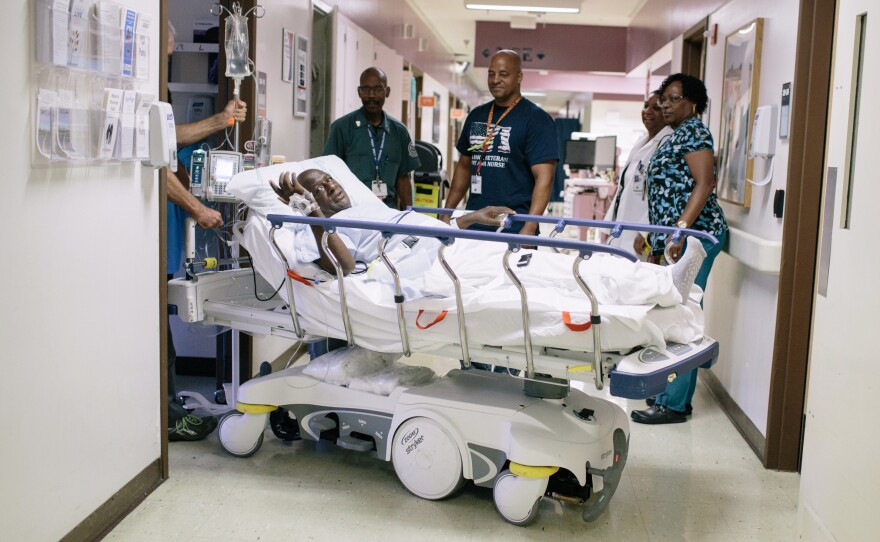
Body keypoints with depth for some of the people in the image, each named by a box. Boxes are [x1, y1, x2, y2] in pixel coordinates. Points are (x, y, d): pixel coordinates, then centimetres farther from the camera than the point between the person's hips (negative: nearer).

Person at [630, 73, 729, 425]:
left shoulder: (693, 132, -6)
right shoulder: (676, 136, 23)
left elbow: (704, 185, -17)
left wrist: (681, 230, -27)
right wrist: (658, 242, 24)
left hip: (693, 235, -10)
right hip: (674, 238, 10)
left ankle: (674, 403, -6)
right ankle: (677, 395, 17)